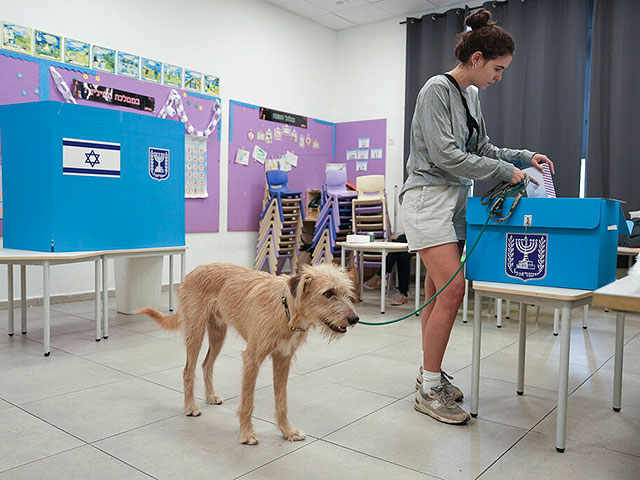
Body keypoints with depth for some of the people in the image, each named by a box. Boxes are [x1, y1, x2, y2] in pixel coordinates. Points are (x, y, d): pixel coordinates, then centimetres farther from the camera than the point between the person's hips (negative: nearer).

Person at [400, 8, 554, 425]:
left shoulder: (471, 95, 16)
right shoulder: (437, 90, -11)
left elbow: (481, 148, 22)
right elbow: (445, 155, -18)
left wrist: (524, 157, 9)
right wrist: (505, 170, -12)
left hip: (455, 200, 9)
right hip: (428, 197, -9)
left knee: (438, 292, 9)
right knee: (452, 289, -15)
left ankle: (430, 375, 18)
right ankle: (429, 390, -5)